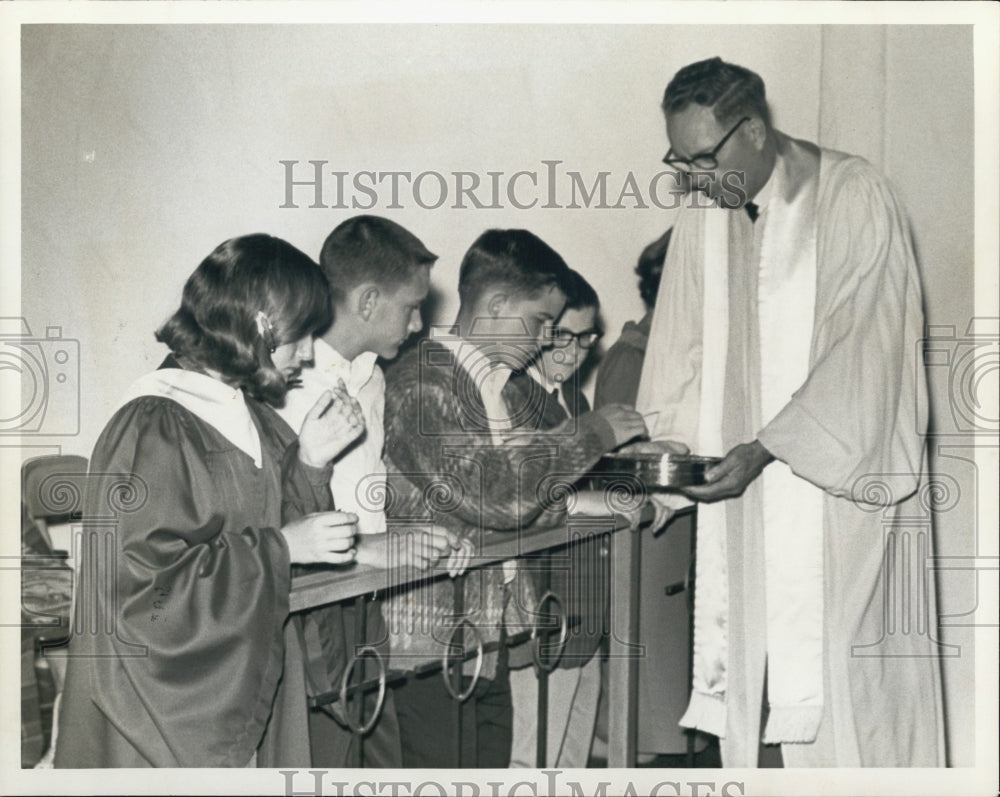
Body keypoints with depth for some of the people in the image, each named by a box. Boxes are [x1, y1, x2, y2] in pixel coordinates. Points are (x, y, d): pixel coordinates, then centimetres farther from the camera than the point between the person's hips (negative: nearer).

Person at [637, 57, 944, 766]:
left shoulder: (856, 198, -7)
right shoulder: (701, 220, 10)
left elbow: (862, 349, -14)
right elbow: (681, 349, 14)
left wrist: (764, 449, -19)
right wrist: (669, 446, -1)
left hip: (837, 478, -5)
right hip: (740, 492, 5)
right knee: (746, 667, 4)